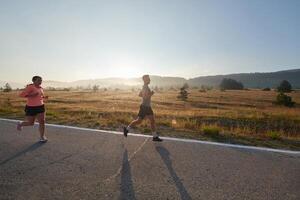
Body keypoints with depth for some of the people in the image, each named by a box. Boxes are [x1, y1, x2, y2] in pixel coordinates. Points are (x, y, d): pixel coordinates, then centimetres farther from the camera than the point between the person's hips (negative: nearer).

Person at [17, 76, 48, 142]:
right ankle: (20, 124, 41)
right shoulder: (30, 87, -12)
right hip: (31, 108, -5)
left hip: (40, 107, 5)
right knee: (30, 123, 8)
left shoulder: (40, 88, 9)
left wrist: (44, 97, 4)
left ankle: (42, 137, 6)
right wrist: (31, 95, -27)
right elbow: (21, 94, -16)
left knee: (42, 122, -3)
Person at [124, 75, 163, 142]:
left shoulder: (145, 87, 13)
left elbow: (139, 95, 23)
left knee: (153, 121, 6)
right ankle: (126, 129, 20)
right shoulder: (145, 87, -18)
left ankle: (155, 137, 12)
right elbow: (144, 97, -29)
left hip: (148, 107, 9)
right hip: (144, 107, -9)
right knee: (139, 121, 1)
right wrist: (151, 94, -15)